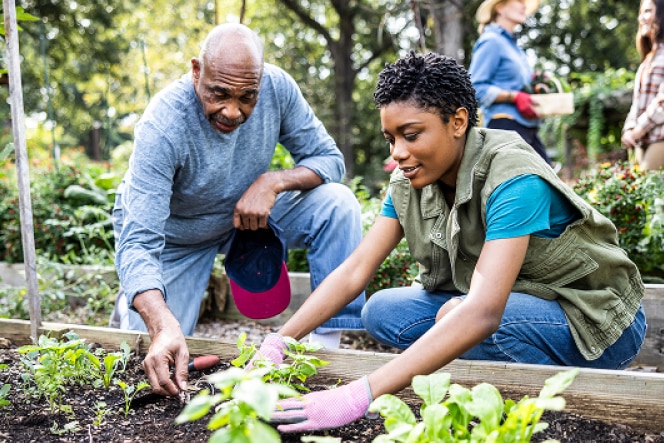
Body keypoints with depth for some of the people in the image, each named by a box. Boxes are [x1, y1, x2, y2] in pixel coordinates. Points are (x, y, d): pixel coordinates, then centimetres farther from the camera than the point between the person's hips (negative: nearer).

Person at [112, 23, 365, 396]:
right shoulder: (162, 127, -34)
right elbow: (139, 243, -39)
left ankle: (328, 344, -14)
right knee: (157, 361, -9)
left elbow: (329, 159, -12)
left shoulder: (277, 86, -24)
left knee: (337, 204, -21)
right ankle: (130, 302, 26)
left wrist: (273, 181, -33)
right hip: (171, 235, -2)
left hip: (247, 212, 3)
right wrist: (164, 328, -56)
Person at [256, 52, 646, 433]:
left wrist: (359, 397, -49)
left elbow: (482, 313, -42)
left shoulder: (512, 181, -30)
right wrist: (277, 343, -24)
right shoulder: (409, 183, -7)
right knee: (382, 311, -9)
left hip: (596, 320, -6)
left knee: (458, 317, -33)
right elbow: (354, 271, -10)